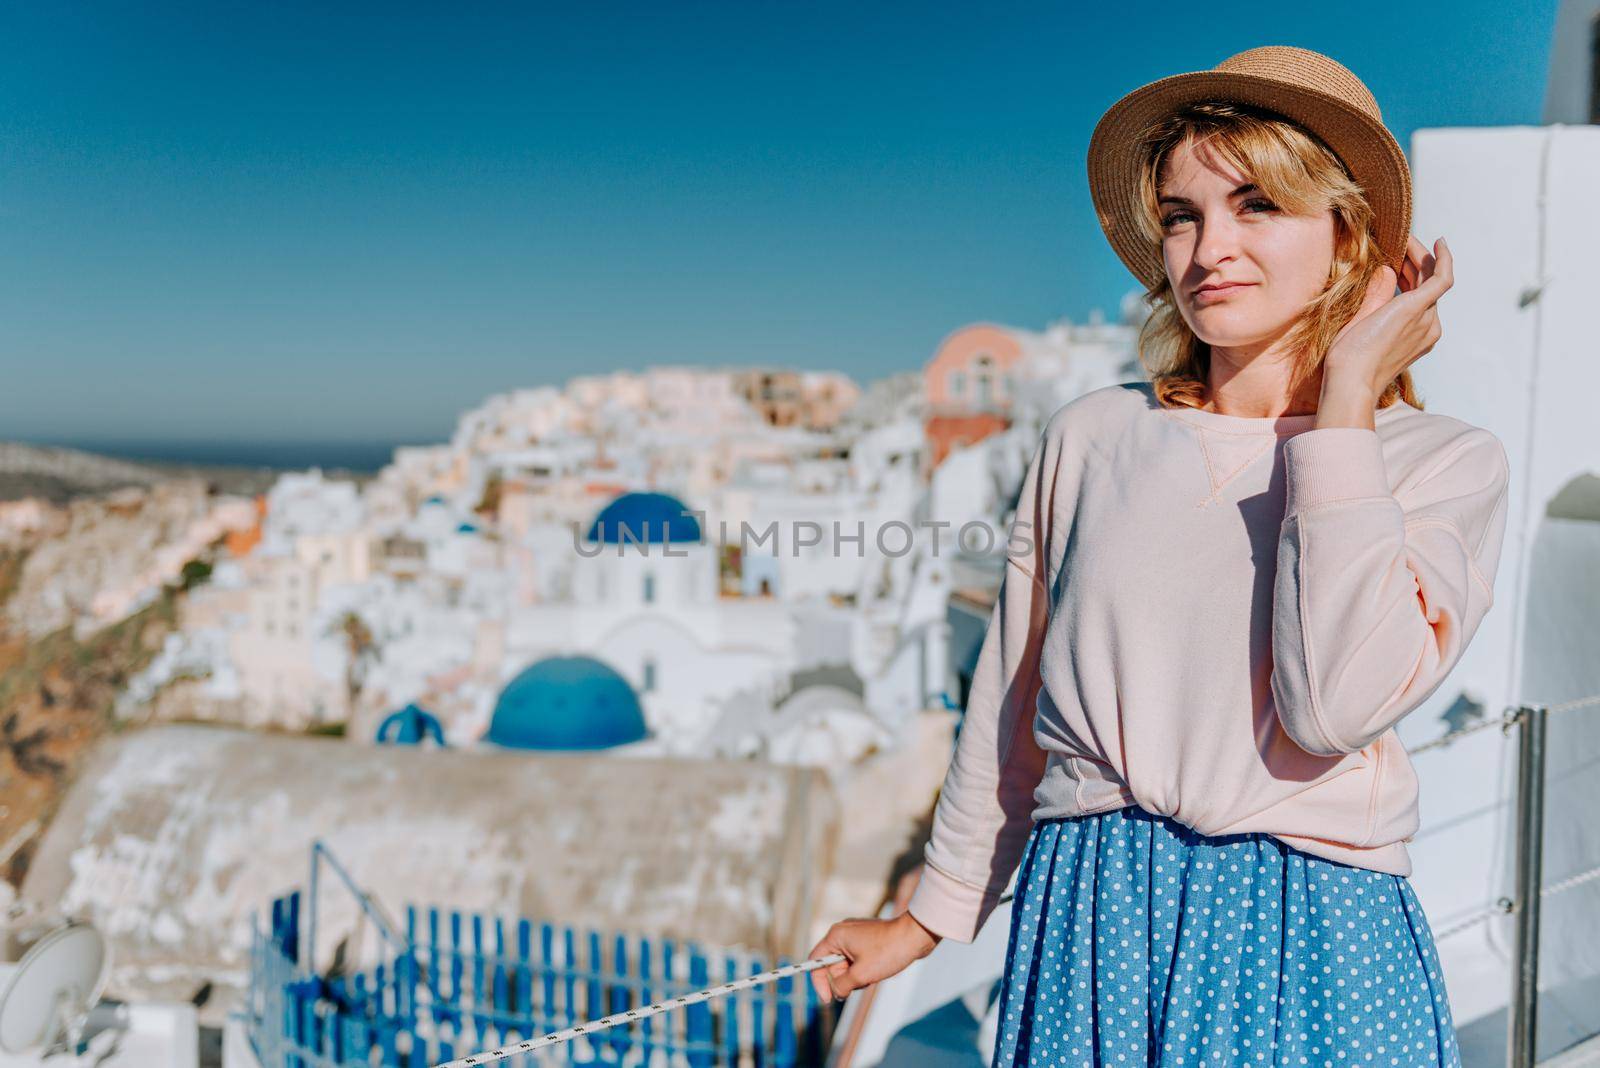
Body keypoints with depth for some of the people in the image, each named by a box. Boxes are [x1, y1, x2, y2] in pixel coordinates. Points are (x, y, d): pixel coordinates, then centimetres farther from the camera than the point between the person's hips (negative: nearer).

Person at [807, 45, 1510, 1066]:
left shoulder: (1448, 462, -3)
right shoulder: (1093, 438, 2)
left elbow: (1338, 703, -21)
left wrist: (1346, 398, -14)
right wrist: (929, 916, 17)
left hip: (1309, 940, -1)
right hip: (1088, 915, 2)